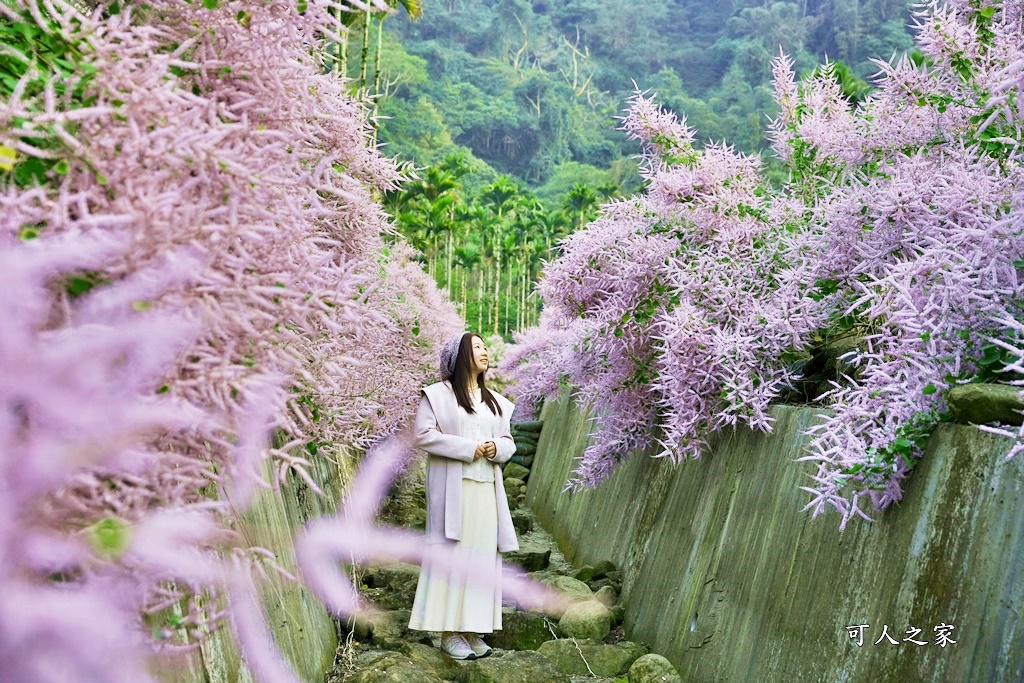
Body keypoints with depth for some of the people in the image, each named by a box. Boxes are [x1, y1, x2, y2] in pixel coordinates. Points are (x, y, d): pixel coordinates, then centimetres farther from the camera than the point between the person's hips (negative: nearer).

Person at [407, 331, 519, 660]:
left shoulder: (495, 401, 18)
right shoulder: (438, 394, -1)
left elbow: (508, 441, 19)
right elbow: (423, 434, -10)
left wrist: (497, 447, -5)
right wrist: (468, 448, -15)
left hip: (487, 489, 6)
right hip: (452, 487, -6)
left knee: (482, 555, 4)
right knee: (453, 554, -6)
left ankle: (472, 629, 11)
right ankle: (449, 632, 0)